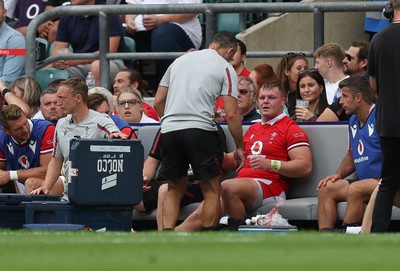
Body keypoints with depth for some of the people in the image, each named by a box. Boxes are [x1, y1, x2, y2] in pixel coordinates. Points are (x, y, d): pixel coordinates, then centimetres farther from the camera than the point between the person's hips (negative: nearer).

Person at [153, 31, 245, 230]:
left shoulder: (180, 60, 20)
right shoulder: (225, 68, 6)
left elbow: (158, 102, 19)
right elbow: (231, 114, -2)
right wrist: (239, 147, 8)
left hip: (168, 131, 5)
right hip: (200, 130, -5)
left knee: (174, 189, 16)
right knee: (212, 189, 6)